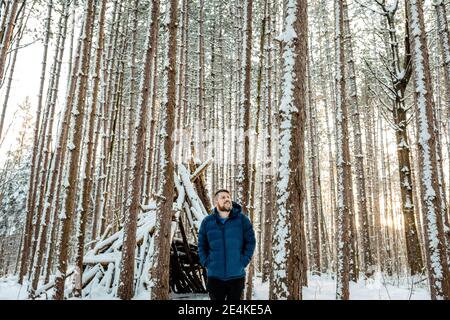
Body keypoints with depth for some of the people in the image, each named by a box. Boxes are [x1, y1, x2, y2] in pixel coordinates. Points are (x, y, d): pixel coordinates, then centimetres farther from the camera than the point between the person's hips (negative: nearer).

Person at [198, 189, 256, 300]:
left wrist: (244, 261, -7)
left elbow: (250, 241, -1)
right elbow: (201, 245, 7)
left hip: (236, 276, 0)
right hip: (214, 276, 1)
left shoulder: (242, 219, -4)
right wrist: (206, 263, -4)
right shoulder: (207, 222, 0)